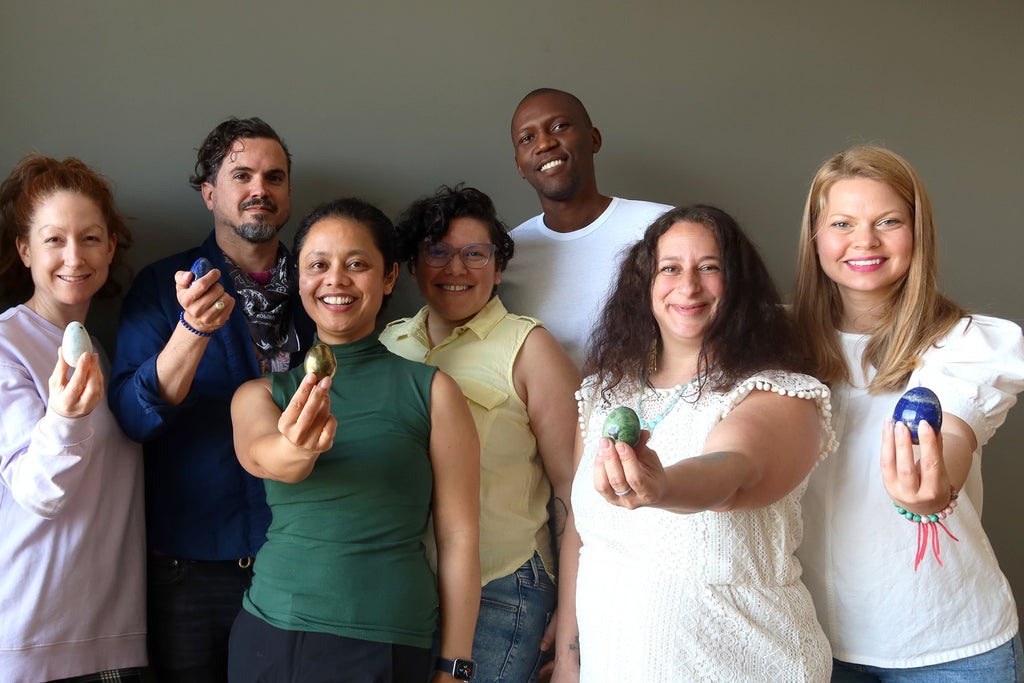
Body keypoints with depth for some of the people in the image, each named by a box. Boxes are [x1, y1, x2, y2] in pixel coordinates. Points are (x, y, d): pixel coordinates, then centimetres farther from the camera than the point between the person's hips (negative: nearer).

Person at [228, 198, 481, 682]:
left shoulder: (433, 391, -1)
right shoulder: (258, 395, 7)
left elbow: (458, 538, -2)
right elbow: (260, 455, -16)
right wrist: (298, 447, -39)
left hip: (389, 644, -2)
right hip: (271, 636, 2)